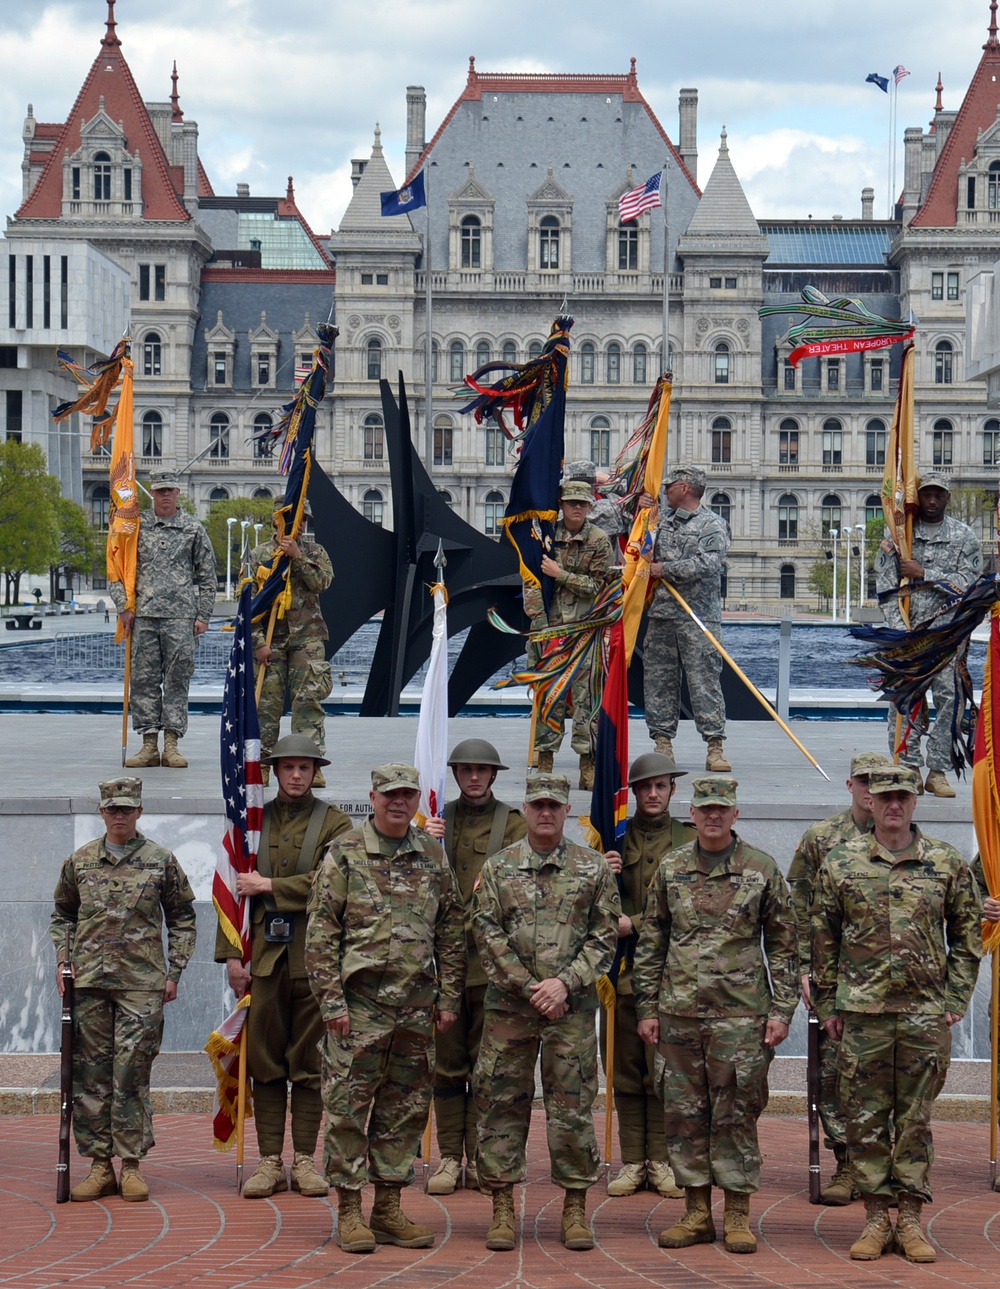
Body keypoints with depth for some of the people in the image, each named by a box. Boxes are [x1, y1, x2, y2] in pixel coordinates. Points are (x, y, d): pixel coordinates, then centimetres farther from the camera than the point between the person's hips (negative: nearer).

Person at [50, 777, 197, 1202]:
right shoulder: (79, 862, 9)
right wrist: (63, 960, 6)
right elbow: (62, 915, 18)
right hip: (88, 982, 2)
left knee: (132, 1072, -3)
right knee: (90, 1074, 2)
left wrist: (174, 971, 3)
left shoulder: (161, 861, 4)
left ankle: (131, 1164, 4)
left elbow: (182, 918, 9)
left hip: (142, 985, -2)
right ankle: (99, 1164, 9)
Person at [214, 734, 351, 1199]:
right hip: (265, 956, 2)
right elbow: (233, 890, 9)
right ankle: (269, 1161, 8)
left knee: (309, 1063, 3)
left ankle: (304, 1160, 9)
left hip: (312, 957, -2)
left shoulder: (334, 824, 3)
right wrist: (231, 955, 1)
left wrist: (268, 886, -9)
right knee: (265, 1061, 3)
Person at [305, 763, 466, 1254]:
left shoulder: (433, 856, 11)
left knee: (406, 1108, 8)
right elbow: (321, 932, -5)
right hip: (359, 1003, -4)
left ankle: (389, 1209, 17)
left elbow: (451, 932, 14)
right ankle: (349, 1212, 5)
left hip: (416, 1006, 4)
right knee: (348, 1107, -2)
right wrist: (331, 1000, -11)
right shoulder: (345, 853, -2)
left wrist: (449, 997, 7)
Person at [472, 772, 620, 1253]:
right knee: (502, 1104, 2)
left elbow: (605, 936, 2)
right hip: (508, 1006, 1)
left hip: (572, 1007, 0)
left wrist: (564, 982, -11)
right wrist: (529, 988, -9)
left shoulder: (593, 868, 5)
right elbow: (487, 934, 0)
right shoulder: (498, 867, 6)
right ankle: (502, 1208, 10)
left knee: (573, 1106, 2)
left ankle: (575, 1208, 11)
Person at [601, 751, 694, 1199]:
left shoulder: (690, 841, 6)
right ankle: (632, 1161, 10)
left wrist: (635, 923, -12)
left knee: (665, 1069, -4)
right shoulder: (616, 838, 12)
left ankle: (662, 1160, 4)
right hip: (623, 967, 2)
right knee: (626, 1069, 4)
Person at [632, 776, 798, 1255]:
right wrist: (647, 1008, 7)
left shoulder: (762, 870, 1)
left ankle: (738, 1214, 8)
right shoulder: (670, 869, 7)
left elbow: (783, 945, 4)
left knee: (737, 1113, 0)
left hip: (740, 1013, -3)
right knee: (684, 1111, 6)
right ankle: (696, 1212, 15)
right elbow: (650, 943, 12)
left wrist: (781, 1010, -2)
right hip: (679, 1012, 3)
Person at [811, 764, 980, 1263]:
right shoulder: (840, 862, 2)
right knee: (866, 1118, 3)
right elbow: (822, 938, 6)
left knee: (916, 1118, 5)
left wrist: (956, 999, 1)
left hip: (927, 1013, 0)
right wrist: (827, 1005, 3)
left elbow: (967, 936, 9)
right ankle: (875, 1217, 12)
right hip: (862, 1011, 0)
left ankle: (910, 1218, 12)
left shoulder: (947, 863, 4)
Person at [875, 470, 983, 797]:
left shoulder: (964, 536, 7)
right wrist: (901, 631, -9)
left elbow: (967, 584, -3)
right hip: (906, 631, 0)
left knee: (949, 699, -6)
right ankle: (908, 769, 0)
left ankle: (938, 771, 0)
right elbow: (886, 586, 2)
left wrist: (923, 573, -9)